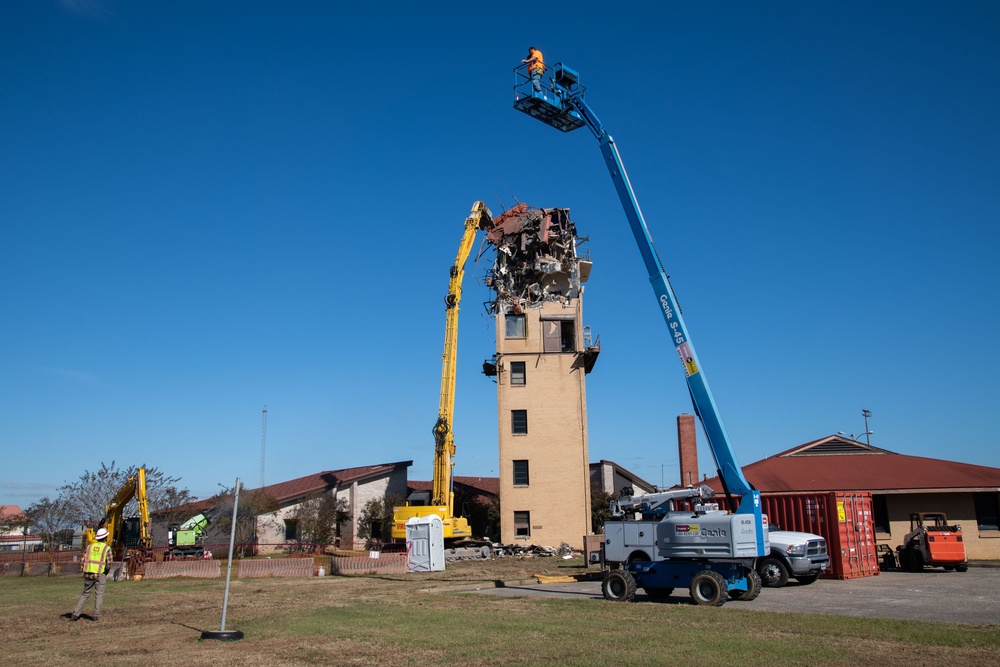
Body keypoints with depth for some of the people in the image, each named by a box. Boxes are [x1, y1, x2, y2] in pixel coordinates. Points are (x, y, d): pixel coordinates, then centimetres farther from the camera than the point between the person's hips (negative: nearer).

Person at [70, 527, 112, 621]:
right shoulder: (107, 548, -4)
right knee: (99, 596, 7)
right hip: (100, 575, -4)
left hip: (88, 574, 4)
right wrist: (106, 572, 10)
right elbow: (109, 564, -9)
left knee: (85, 594, 17)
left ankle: (75, 614, 11)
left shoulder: (90, 546, 9)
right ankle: (96, 615, 4)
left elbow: (83, 561, 4)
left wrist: (86, 571, 17)